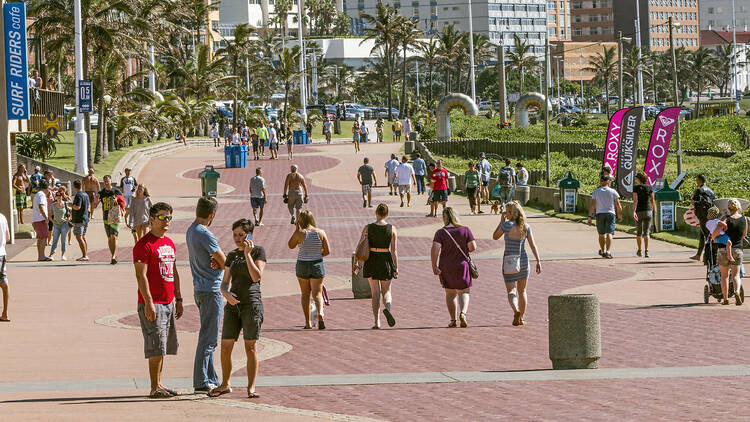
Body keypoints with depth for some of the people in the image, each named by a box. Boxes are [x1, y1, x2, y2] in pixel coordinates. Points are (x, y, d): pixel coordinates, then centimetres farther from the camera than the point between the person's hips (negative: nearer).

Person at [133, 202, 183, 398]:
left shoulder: (169, 243, 16)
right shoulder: (144, 244, -11)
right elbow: (141, 275, -15)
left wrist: (178, 299, 20)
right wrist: (148, 303, -21)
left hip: (168, 303, 8)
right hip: (152, 304, -8)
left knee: (164, 346, 10)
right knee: (156, 346, -10)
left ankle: (159, 384, 17)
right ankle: (155, 388, -7)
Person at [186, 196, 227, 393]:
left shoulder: (191, 231, 11)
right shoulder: (205, 235, -19)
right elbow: (225, 263, -14)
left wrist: (215, 261, -10)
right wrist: (218, 261, 6)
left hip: (200, 289, 10)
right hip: (211, 290, -10)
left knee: (208, 337, 15)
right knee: (208, 338, -6)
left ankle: (211, 379, 21)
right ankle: (201, 382, -5)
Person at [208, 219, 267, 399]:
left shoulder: (258, 251, 0)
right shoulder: (232, 255, 14)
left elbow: (256, 277, -12)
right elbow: (225, 282, 11)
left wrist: (247, 254, -14)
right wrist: (226, 293, -11)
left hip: (252, 303, -5)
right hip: (233, 305, 5)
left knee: (250, 346, -2)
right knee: (225, 346, 3)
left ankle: (251, 387, 5)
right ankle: (225, 385, 16)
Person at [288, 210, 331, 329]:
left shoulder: (300, 233, -11)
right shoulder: (321, 233, -3)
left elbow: (291, 245, 5)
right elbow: (327, 251, -3)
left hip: (302, 266, -1)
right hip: (317, 265, 1)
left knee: (305, 294, 12)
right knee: (317, 294, 2)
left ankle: (308, 323, 14)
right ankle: (320, 313, -26)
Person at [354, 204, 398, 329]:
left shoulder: (368, 228, -3)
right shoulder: (392, 229, -3)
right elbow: (394, 250, -6)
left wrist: (356, 262, 5)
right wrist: (396, 268, -3)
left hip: (371, 261, 0)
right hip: (386, 260, 0)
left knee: (375, 292, 9)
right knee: (386, 291, 14)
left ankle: (377, 322, 4)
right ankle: (387, 308, -19)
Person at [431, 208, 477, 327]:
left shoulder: (440, 232, -9)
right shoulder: (465, 230, -6)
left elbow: (435, 249, -18)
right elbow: (473, 247, -7)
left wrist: (434, 266, -11)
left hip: (446, 267, 0)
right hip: (462, 265, 0)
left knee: (450, 293, 15)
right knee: (464, 292, 11)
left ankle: (453, 320, 13)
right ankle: (463, 313, -14)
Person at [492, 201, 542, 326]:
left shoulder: (507, 225, -11)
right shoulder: (526, 227, 0)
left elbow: (495, 237, 3)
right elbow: (533, 245, -3)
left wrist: (502, 221, 6)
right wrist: (538, 261, -2)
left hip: (509, 261, -4)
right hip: (523, 260, 4)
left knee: (511, 291, -3)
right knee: (522, 291, 18)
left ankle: (516, 310, -31)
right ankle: (521, 318, 21)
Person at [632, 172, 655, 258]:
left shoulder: (636, 188, -4)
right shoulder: (650, 188, 1)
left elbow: (635, 200, -16)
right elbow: (652, 201, 8)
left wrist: (634, 211, -23)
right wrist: (654, 209, 24)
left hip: (639, 212, 0)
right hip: (648, 211, 0)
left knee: (639, 232, 18)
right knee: (646, 232, -4)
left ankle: (639, 251, 30)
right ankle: (646, 251, -20)